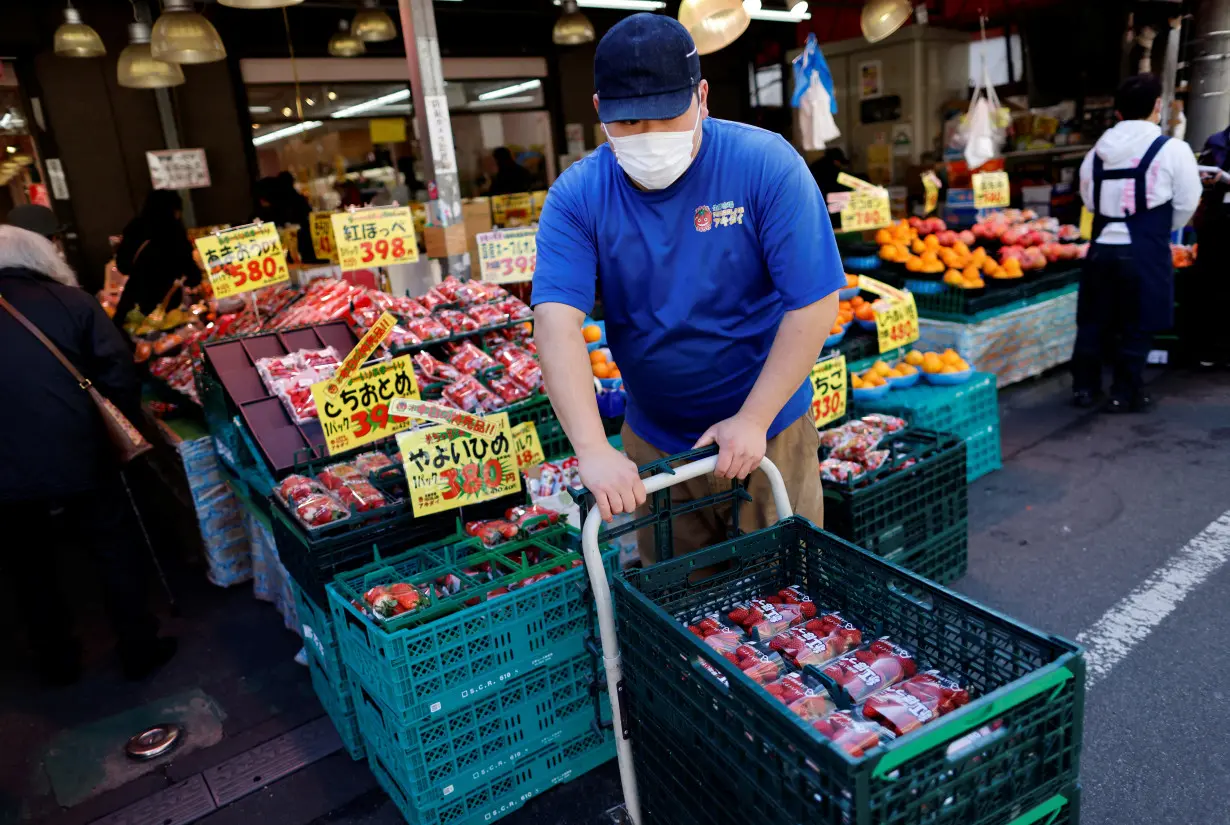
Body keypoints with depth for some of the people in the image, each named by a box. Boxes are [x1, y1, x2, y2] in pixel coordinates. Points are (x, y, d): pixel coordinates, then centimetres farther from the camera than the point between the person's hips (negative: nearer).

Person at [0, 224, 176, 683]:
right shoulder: (69, 301, -6)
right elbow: (118, 373, -10)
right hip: (78, 464, -2)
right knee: (117, 554, 16)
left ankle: (57, 661, 35)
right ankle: (140, 650, 26)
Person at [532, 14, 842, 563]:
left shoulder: (767, 165, -15)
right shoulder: (577, 196, -11)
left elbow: (814, 304, -16)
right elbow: (556, 320, -22)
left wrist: (753, 420, -18)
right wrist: (593, 450, -33)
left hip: (767, 431, -1)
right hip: (651, 443, 2)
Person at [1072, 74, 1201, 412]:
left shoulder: (1098, 150, 5)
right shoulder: (1172, 150, -7)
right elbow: (1186, 204, -1)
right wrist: (1158, 229, 16)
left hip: (1101, 247, 4)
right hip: (1145, 252, -4)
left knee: (1093, 322, 14)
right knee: (1137, 328, 5)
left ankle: (1084, 387, 20)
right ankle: (1125, 395, 10)